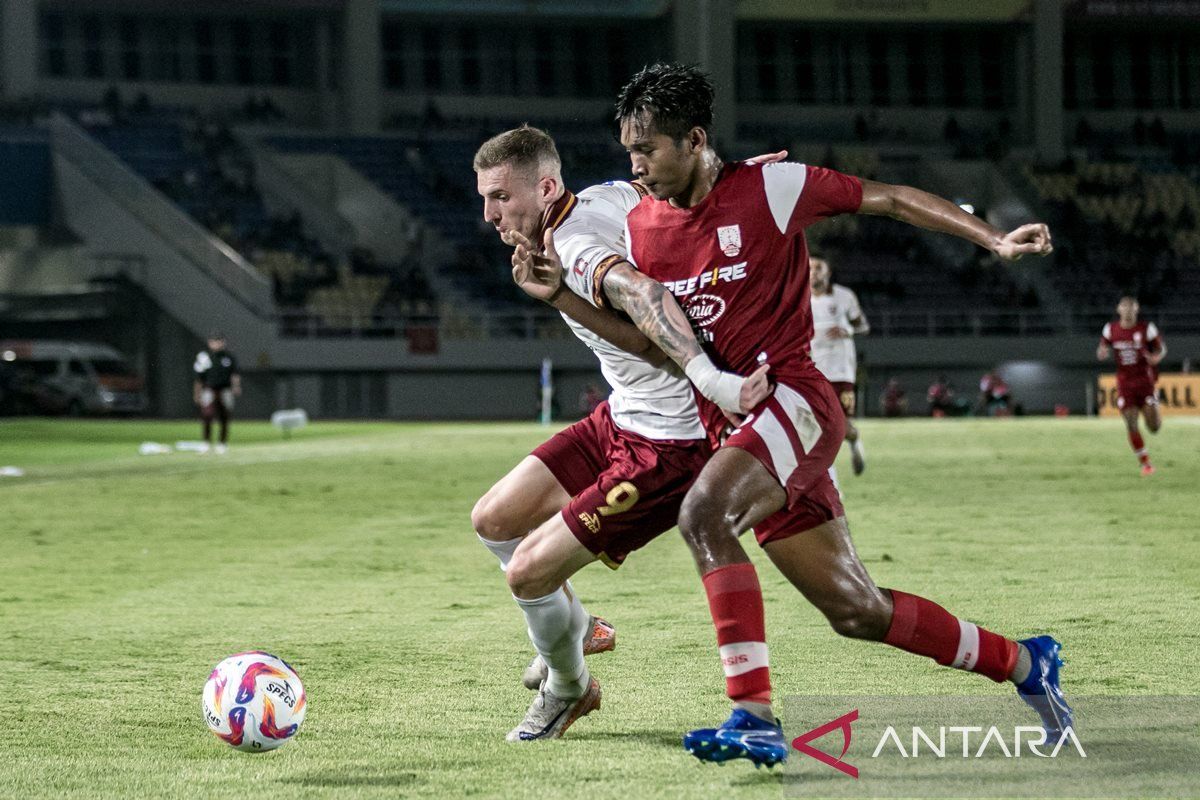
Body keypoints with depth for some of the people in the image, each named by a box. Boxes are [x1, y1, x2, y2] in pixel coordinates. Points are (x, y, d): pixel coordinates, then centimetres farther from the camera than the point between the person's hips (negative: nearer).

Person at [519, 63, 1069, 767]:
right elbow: (645, 336, 9)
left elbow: (890, 200, -1)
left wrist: (994, 239, -7)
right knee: (856, 609, 8)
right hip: (726, 420, 7)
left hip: (792, 397, -7)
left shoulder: (769, 187, -6)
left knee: (703, 512, -33)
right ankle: (1024, 663, 28)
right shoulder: (641, 225, 10)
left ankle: (754, 714, -33)